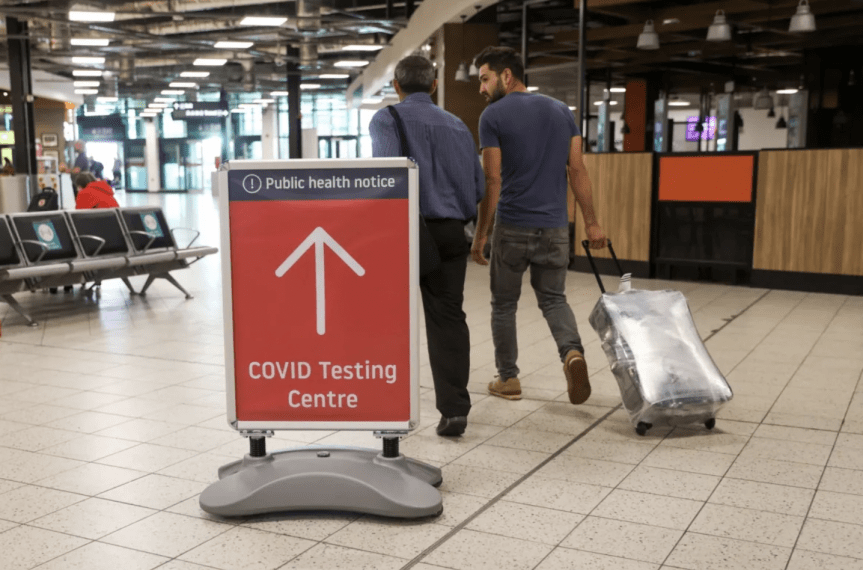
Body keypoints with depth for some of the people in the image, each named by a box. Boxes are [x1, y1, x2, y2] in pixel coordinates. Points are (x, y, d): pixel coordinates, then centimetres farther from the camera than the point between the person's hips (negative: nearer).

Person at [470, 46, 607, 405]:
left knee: (504, 304, 13)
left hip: (512, 227, -3)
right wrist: (591, 223, 8)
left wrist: (480, 235, -4)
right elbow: (577, 171, 5)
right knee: (553, 298, 15)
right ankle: (572, 352, -11)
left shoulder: (493, 116, -6)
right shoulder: (561, 111, 8)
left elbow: (492, 180, -9)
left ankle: (508, 379, 19)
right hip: (554, 227, 4)